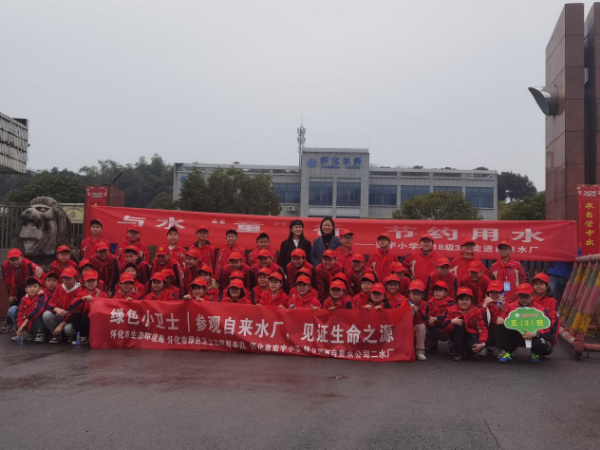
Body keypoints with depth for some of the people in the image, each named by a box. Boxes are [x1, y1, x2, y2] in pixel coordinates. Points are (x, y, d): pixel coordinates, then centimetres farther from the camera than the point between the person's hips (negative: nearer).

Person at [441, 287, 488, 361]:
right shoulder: (452, 310, -8)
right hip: (458, 336, 1)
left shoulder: (476, 311, -6)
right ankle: (458, 353, -22)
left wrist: (482, 343, -26)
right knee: (458, 323, -29)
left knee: (475, 347, -34)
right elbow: (444, 329, -12)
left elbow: (482, 328, -10)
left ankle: (469, 352, 9)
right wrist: (452, 322, -32)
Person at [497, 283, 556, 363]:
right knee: (502, 326, -19)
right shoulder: (511, 306, -2)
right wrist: (499, 319, -22)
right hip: (516, 337, 3)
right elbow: (502, 317, 4)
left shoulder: (540, 309, -13)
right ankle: (508, 353, -6)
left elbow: (548, 326, -18)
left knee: (540, 344, -37)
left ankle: (535, 353, 7)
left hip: (534, 337, -3)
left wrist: (534, 334, -32)